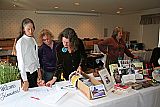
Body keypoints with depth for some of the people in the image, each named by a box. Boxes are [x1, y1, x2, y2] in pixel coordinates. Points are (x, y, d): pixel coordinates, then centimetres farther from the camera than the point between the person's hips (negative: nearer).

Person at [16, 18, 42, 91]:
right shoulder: (20, 42, -16)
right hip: (27, 73, -7)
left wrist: (38, 69, 11)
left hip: (34, 72, 7)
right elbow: (20, 61, -19)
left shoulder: (33, 39, 6)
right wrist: (25, 80, -22)